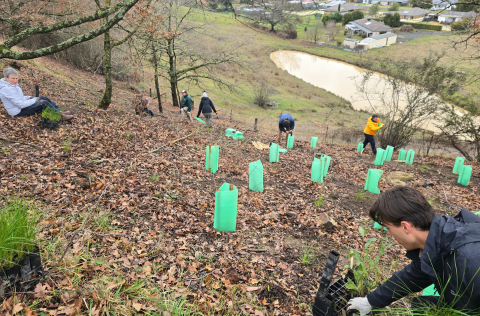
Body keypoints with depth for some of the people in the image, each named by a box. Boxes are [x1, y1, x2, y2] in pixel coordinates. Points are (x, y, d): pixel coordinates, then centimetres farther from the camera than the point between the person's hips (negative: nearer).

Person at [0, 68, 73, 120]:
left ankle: (60, 112, 2)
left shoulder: (13, 84, 5)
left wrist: (30, 97, 2)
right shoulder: (7, 89, -26)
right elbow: (21, 104, -28)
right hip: (19, 111, -10)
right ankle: (61, 116, -9)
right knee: (44, 103, -16)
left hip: (22, 104, 10)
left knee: (43, 98, 5)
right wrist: (34, 100, -15)